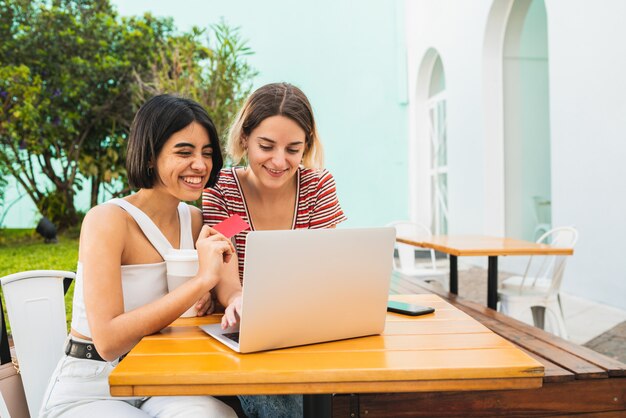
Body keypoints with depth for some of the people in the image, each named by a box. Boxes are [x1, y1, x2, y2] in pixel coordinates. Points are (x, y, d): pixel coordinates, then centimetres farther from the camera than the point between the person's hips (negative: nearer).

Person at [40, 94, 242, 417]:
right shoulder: (107, 220, -17)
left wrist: (237, 299, -27)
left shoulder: (194, 220, 4)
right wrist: (201, 280, -28)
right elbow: (108, 340, -25)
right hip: (89, 390, -4)